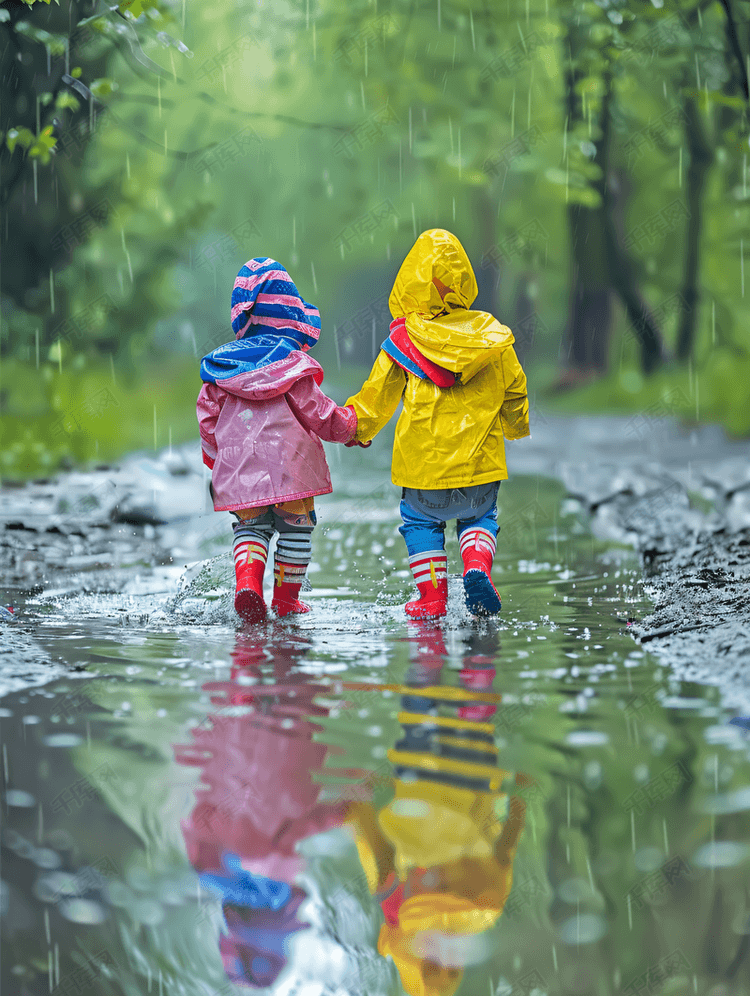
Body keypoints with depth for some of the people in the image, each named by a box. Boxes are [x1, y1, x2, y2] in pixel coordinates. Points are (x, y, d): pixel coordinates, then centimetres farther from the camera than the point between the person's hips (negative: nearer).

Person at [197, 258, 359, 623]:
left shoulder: (221, 365, 5)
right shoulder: (293, 365, -8)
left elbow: (208, 417, 10)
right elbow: (318, 415, -4)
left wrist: (215, 462, 24)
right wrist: (350, 423, 16)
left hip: (238, 470, 3)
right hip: (290, 466, -3)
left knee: (251, 525, 14)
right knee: (295, 526, 14)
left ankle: (247, 580, -13)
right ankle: (286, 599, 19)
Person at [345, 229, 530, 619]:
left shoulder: (403, 342, -7)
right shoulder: (491, 334, -2)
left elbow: (376, 395, 1)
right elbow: (514, 388, 10)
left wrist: (354, 427, 20)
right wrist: (517, 426, 31)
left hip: (423, 459, -1)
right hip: (479, 456, 1)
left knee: (421, 521, 20)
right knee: (479, 516, 23)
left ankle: (432, 596, 11)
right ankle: (477, 565, -5)